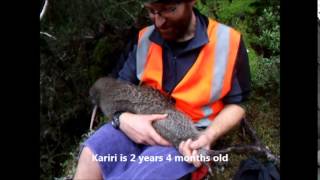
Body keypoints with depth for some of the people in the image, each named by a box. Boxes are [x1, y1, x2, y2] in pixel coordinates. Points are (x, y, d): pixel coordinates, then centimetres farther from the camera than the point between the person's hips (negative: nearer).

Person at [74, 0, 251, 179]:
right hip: (141, 123, 4)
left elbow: (236, 103, 0)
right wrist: (123, 117, -17)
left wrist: (208, 136, -19)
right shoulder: (145, 38, 3)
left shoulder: (226, 42, -9)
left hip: (188, 136, -3)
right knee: (91, 155, -23)